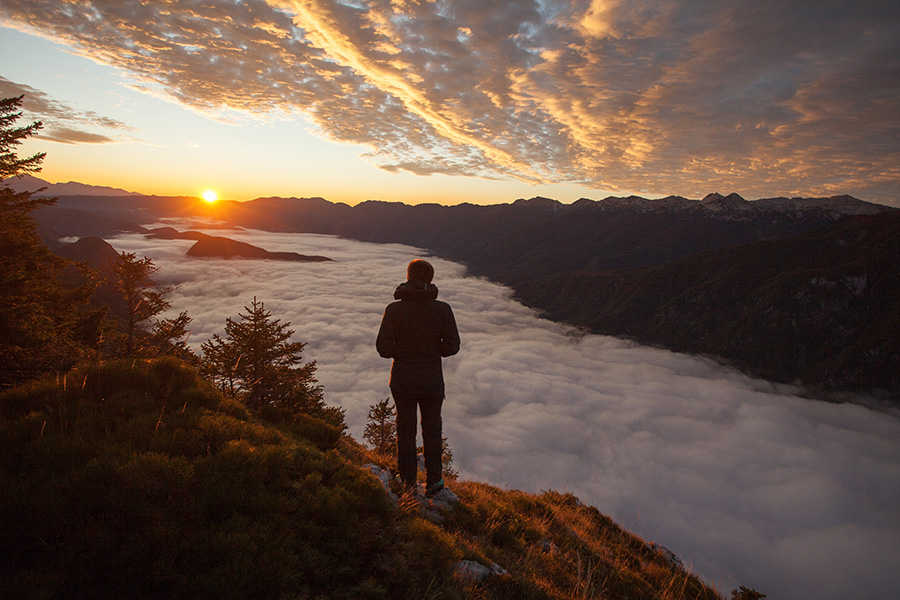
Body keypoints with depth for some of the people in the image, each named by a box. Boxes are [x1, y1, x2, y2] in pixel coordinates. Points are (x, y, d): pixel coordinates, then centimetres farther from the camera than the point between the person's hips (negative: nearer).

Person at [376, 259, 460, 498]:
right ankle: (433, 482, 31)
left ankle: (408, 483, 30)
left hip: (402, 380, 0)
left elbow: (383, 348, -12)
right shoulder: (443, 309, -13)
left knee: (405, 431, 18)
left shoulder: (393, 309, -13)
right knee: (432, 431, 19)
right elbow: (452, 346, -8)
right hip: (432, 381, 0)